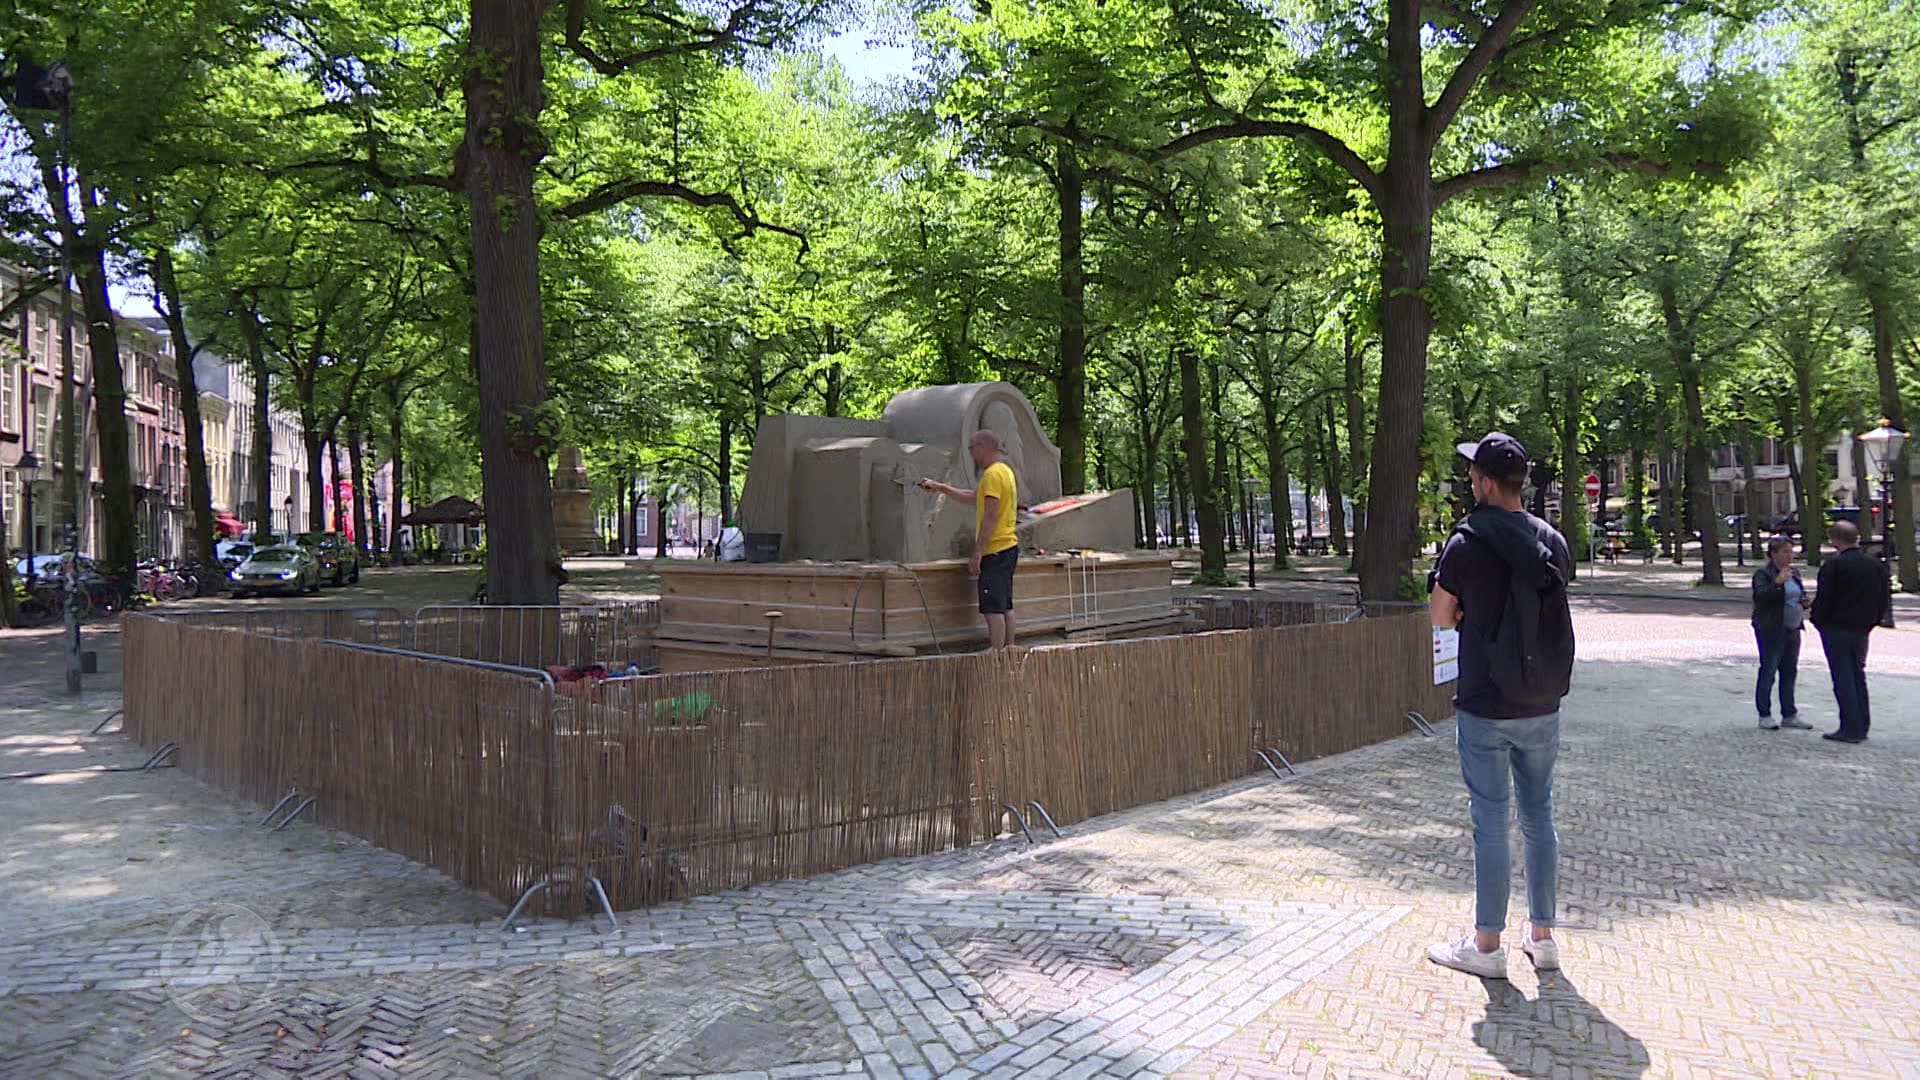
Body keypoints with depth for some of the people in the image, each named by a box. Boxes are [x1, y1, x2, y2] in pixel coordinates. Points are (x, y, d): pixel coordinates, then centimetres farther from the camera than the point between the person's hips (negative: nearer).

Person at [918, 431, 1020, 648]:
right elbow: (973, 496, 29)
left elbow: (990, 518, -21)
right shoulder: (1004, 471, 18)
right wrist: (939, 487, 30)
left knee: (993, 608, -10)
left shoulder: (993, 474, -15)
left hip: (995, 551, -10)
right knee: (1005, 606, 13)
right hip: (1007, 548, 10)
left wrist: (976, 554, -20)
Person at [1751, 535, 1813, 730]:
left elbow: (1800, 596, 24)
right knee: (1768, 671, -4)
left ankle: (1789, 715, 17)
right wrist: (1777, 582, -33)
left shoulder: (1794, 573, 14)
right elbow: (1760, 596, -22)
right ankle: (1764, 716, 1)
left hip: (1792, 630, 8)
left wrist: (1806, 602, 3)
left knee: (1790, 672, 10)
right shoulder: (1763, 574, -9)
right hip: (1770, 631, -8)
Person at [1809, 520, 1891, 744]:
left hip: (1836, 629, -6)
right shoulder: (1877, 565, 5)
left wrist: (1819, 622, 0)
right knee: (1858, 676, 16)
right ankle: (1862, 727, 20)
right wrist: (1872, 621, 17)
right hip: (1862, 630, 6)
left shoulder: (1833, 566, -14)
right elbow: (1886, 598, 9)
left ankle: (1851, 729, -2)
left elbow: (1822, 600, -15)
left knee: (1843, 678, -2)